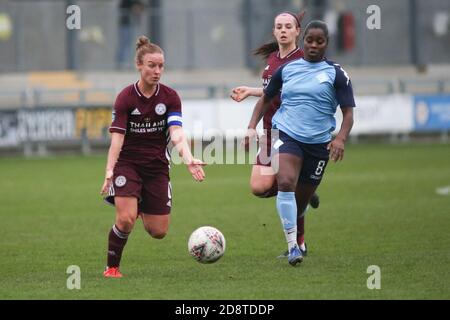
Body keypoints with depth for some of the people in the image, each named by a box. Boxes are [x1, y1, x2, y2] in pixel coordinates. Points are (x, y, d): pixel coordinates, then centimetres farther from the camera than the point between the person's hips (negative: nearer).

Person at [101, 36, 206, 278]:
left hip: (157, 166, 3)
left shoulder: (170, 97, -5)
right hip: (128, 164, -3)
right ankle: (112, 267, 1)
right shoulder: (126, 98, -12)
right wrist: (109, 172, -31)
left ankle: (141, 207, 37)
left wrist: (188, 159, -37)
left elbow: (176, 133, -18)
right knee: (125, 220, -22)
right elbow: (117, 137, -18)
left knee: (158, 231, 3)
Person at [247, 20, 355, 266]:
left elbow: (348, 112, -1)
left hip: (319, 143, 0)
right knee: (286, 183, -27)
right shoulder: (286, 70, 8)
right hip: (288, 135, 0)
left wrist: (340, 138, -19)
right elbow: (266, 100, 19)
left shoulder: (336, 74, 1)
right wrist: (252, 127, 5)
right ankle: (292, 245, -28)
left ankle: (298, 242, 35)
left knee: (301, 200, 7)